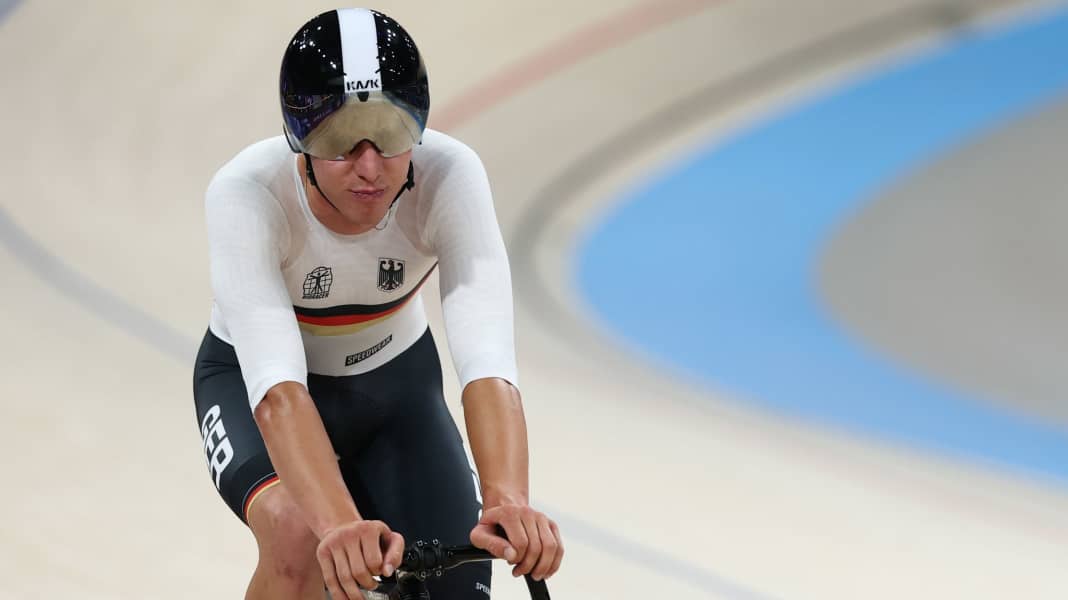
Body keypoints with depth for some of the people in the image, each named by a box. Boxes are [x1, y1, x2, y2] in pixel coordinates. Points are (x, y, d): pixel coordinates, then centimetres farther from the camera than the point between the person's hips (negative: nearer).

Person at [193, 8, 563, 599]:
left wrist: (508, 501, -59)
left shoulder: (449, 177, -30)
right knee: (300, 536, -34)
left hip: (394, 380, 3)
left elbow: (486, 359, -41)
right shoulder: (245, 192, -34)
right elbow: (279, 389, -45)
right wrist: (340, 525, -62)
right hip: (253, 382, -3)